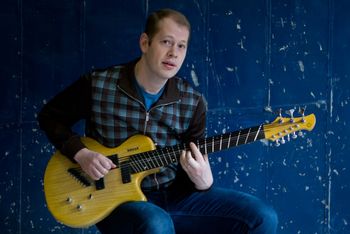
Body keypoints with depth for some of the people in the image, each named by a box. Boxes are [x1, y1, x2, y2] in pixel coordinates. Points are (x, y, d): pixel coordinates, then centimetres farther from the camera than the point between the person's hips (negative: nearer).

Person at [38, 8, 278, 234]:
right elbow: (50, 116, 6)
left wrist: (202, 182, -20)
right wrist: (80, 153, -11)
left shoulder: (193, 103, 0)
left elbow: (194, 164, 5)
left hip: (175, 195, 4)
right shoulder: (97, 85, -7)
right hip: (118, 199, -4)